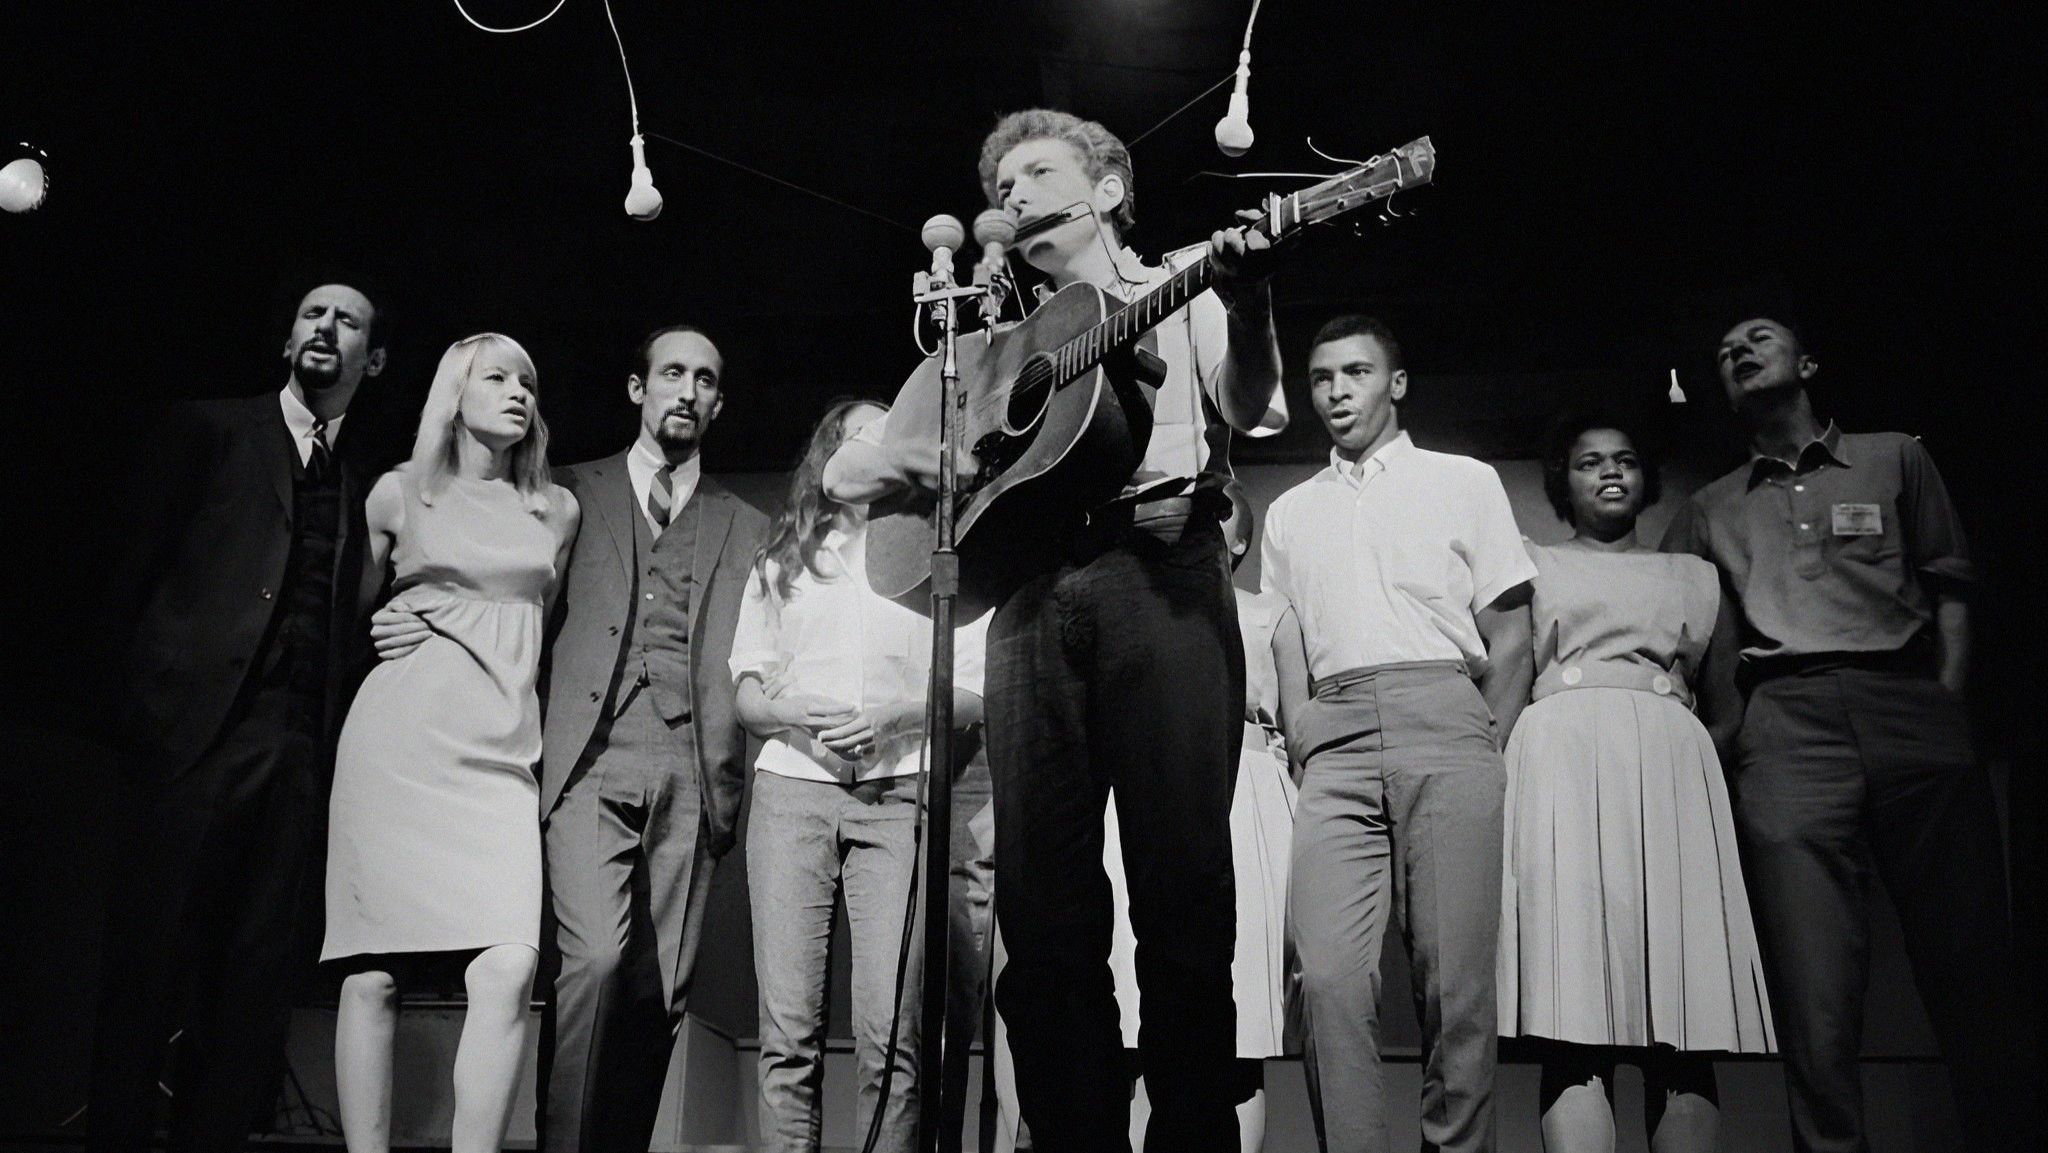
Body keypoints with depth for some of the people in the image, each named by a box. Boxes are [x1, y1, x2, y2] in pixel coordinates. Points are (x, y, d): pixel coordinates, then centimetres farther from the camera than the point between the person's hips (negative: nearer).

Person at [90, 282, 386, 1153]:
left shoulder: (363, 491, 19)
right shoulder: (208, 431, 11)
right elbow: (137, 566, 5)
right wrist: (146, 699, -3)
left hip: (301, 749, 3)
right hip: (201, 724, -3)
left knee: (256, 968, 2)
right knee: (150, 950, -3)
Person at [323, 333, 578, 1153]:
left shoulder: (555, 510, 14)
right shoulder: (401, 493, 9)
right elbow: (351, 605, 21)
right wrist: (392, 632, 8)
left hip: (499, 753, 1)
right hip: (398, 739, -1)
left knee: (508, 970, -16)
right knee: (373, 972, -4)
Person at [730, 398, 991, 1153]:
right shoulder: (782, 561, 21)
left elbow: (974, 696, 9)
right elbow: (746, 695, 16)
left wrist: (893, 718, -9)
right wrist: (794, 715, -6)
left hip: (898, 797, -1)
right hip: (792, 788, 1)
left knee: (890, 1030, -11)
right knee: (788, 1029, -7)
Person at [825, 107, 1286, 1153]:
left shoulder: (1180, 296, 20)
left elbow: (1249, 409, -1)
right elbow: (847, 469, 24)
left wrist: (1246, 305, -20)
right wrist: (937, 460, 2)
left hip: (1164, 565, -3)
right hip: (1032, 586, 3)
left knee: (1183, 879, -10)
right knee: (1041, 894, -3)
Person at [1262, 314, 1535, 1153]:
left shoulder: (1465, 483, 15)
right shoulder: (1290, 512, 23)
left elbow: (1509, 636, 10)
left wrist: (1485, 752, 0)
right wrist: (1303, 749, 3)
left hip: (1444, 718, -2)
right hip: (1335, 745, 2)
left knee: (1456, 979, -8)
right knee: (1329, 975, -13)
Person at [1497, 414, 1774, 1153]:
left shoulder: (1695, 577, 26)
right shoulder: (1533, 566, 22)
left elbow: (1728, 705, 23)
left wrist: (1704, 758, 3)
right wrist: (1510, 762, -5)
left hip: (1673, 767, 2)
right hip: (1563, 760, -2)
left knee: (1682, 1016, -10)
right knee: (1574, 1009, -16)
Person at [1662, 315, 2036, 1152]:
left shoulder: (1896, 458, 22)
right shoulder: (1711, 511, 25)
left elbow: (1950, 585, 15)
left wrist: (1947, 702, 1)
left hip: (1909, 705, 0)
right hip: (1788, 724, 1)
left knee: (1969, 958, -5)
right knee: (1813, 994, -10)